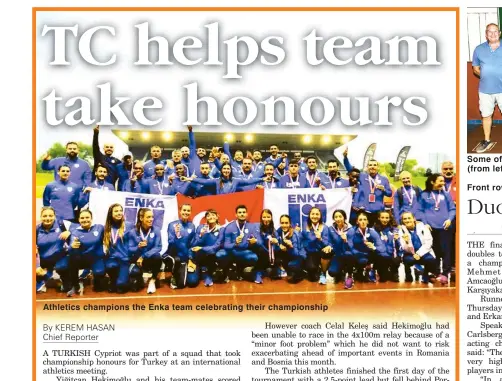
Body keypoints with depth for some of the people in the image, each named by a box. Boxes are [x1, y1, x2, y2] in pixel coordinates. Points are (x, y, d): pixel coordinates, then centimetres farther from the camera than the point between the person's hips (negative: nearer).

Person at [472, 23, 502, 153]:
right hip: (485, 89, 2)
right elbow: (475, 68, 12)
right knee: (486, 115, 12)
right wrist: (484, 76, -5)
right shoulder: (479, 49, 3)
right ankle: (487, 141, 27)